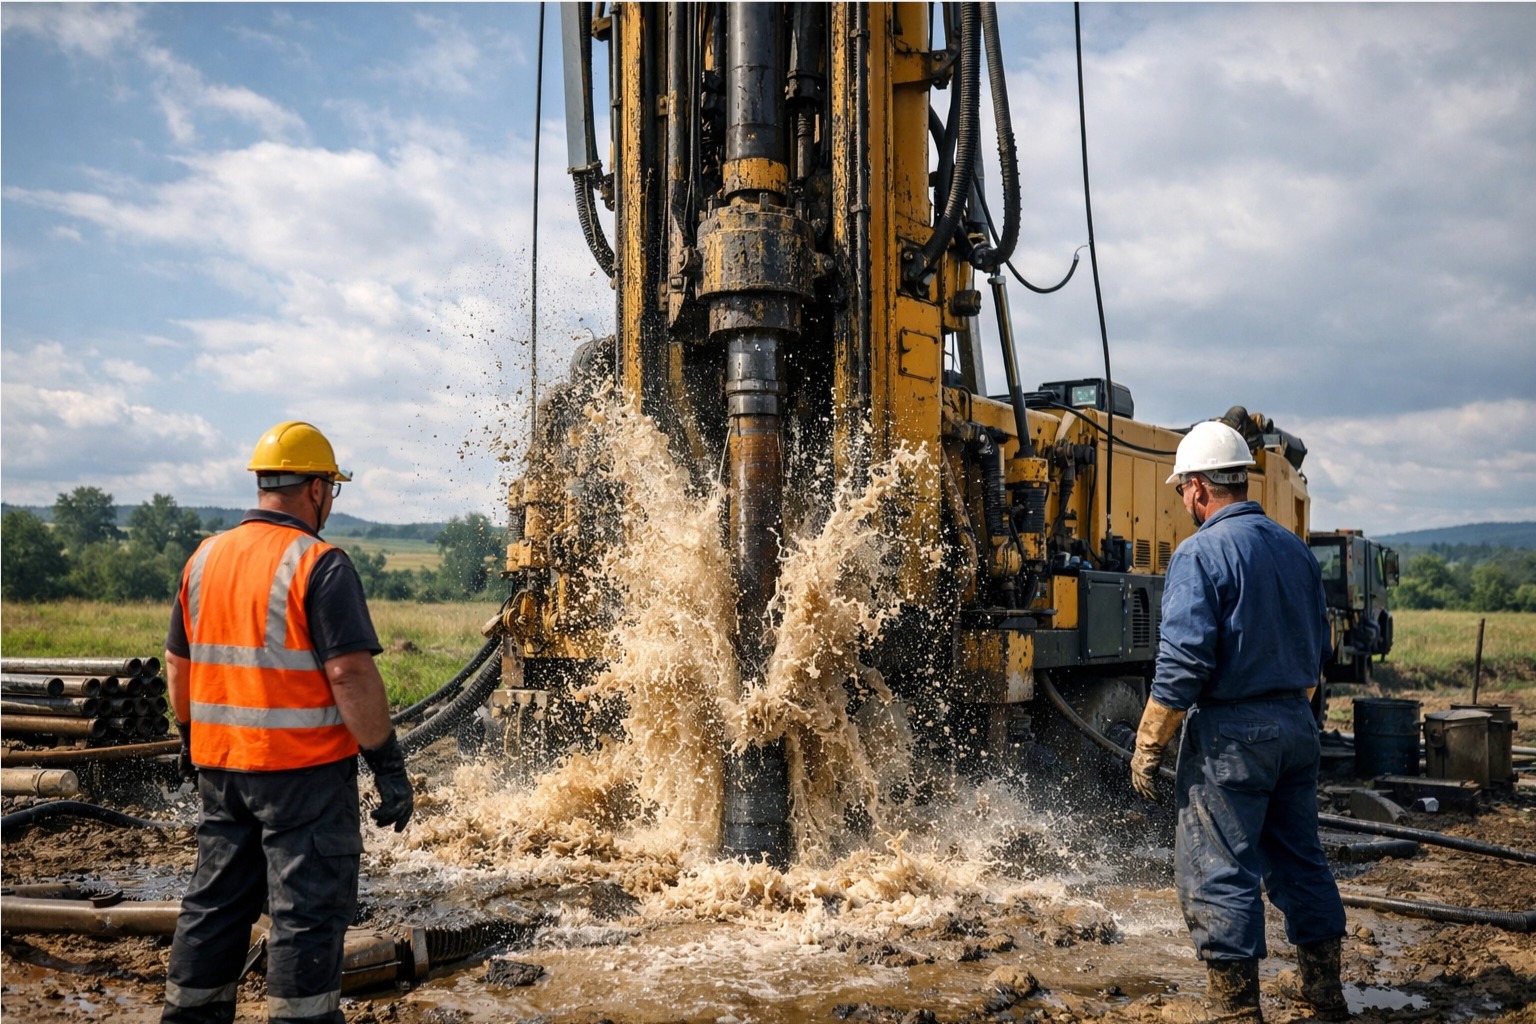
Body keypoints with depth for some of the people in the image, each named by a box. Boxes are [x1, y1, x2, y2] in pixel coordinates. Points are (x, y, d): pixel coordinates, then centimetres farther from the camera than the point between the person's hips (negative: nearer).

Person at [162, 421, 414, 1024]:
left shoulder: (205, 559, 7)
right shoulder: (320, 565, -15)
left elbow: (178, 664, 15)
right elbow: (350, 674, -20)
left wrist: (192, 739, 28)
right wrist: (388, 765, -15)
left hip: (219, 765, 7)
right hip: (304, 770, -7)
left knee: (216, 904, 19)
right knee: (308, 910, 3)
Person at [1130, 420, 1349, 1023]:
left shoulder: (1202, 553, -14)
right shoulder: (1295, 549, 10)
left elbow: (1183, 662, -19)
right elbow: (1318, 649, 18)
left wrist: (1148, 747, -12)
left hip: (1230, 731, -8)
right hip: (1296, 725, 8)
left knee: (1217, 872, 1)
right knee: (1299, 860, 18)